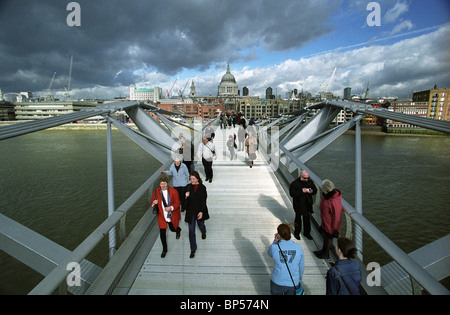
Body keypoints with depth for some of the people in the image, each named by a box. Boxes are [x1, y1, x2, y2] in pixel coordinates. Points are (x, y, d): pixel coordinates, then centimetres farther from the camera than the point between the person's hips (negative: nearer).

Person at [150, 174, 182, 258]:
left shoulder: (173, 191, -15)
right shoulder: (156, 192, -8)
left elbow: (177, 203, -8)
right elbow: (152, 203, 2)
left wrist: (171, 207, -26)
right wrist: (154, 203, -22)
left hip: (172, 215, -1)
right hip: (162, 216, 1)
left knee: (173, 229, 19)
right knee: (162, 233, 3)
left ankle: (178, 230, 60)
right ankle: (164, 249, 27)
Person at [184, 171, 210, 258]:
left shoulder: (202, 188, -12)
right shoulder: (189, 187, -4)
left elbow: (203, 201, -12)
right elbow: (186, 200, 3)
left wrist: (201, 212, -18)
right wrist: (186, 196, -20)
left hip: (200, 211, -1)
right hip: (191, 211, 2)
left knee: (201, 225, 22)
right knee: (191, 231, 3)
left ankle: (203, 233, 60)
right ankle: (193, 250, 15)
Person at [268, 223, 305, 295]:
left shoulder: (274, 247, -21)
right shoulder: (298, 248, -14)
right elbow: (301, 267, -1)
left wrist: (275, 241, -9)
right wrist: (299, 280, 17)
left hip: (277, 282, -1)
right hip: (293, 283, 2)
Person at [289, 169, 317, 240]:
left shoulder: (310, 182, -2)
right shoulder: (294, 183, -17)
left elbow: (315, 190, 7)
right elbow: (292, 194, -23)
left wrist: (312, 191, -17)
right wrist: (301, 191, -31)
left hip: (307, 204, 4)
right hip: (298, 205, -4)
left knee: (307, 219, 16)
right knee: (298, 219, 13)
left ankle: (307, 233, 35)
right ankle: (296, 233, 32)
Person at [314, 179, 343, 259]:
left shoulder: (335, 202, -34)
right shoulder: (326, 195, -7)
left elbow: (337, 216, -25)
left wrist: (335, 228, -15)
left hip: (330, 225, -8)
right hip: (325, 222, 8)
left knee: (329, 238, 15)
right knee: (325, 236, 25)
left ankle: (326, 254, 37)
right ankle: (323, 250, 47)